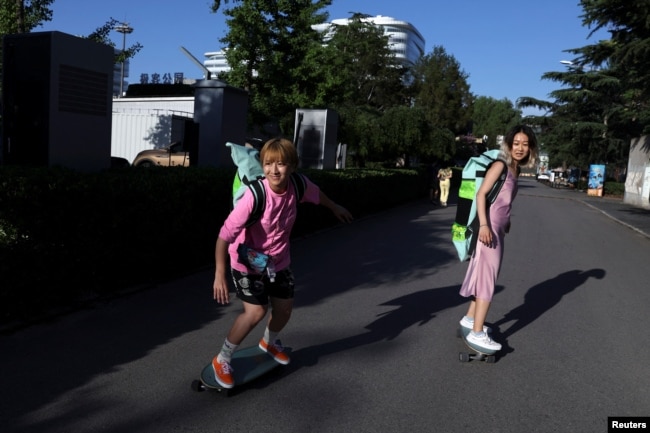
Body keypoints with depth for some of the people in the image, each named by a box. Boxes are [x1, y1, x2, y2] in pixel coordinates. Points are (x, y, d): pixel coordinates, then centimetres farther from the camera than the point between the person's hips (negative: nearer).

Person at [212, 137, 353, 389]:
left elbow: (315, 194, 8)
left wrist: (335, 208, 26)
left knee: (284, 308, 14)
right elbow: (225, 234, -32)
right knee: (256, 312, -16)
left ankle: (270, 342, 49)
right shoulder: (255, 196, -34)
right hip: (248, 262, -5)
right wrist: (219, 274, -35)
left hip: (278, 261, 6)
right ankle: (222, 360, 8)